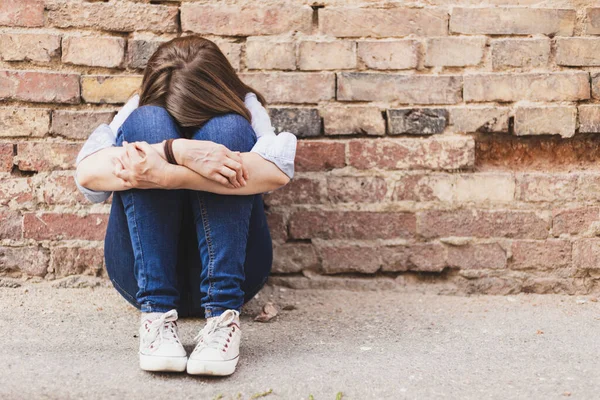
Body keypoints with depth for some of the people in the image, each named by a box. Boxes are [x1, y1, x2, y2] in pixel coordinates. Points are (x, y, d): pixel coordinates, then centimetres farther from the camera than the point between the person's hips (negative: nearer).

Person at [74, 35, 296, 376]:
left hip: (227, 267, -1)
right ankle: (157, 312, -29)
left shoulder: (245, 109, 2)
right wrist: (176, 151, -32)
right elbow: (87, 173, -17)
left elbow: (278, 172, -22)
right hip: (145, 269, 1)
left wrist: (164, 177, -33)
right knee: (147, 122, -19)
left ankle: (223, 316, -31)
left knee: (227, 129, -21)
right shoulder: (138, 112, 5)